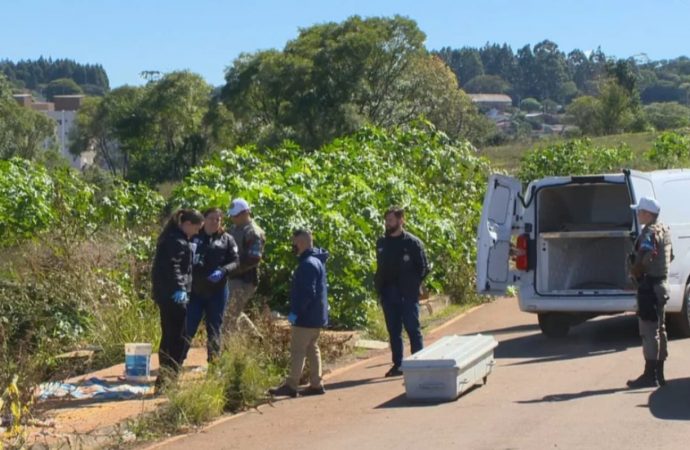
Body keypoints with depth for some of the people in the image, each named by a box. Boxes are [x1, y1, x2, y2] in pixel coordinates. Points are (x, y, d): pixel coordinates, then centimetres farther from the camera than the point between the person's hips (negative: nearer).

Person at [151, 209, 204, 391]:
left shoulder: (175, 238, 17)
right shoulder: (177, 241, -16)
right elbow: (172, 267, -25)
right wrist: (179, 288, -31)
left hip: (165, 293, 11)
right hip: (174, 294, -11)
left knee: (169, 336, 17)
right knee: (179, 338, -7)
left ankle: (165, 377, 23)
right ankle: (168, 377, -9)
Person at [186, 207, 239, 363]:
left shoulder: (227, 239, 5)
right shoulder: (194, 237, 4)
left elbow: (235, 261, 2)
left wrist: (222, 271, -18)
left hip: (217, 291, 1)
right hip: (195, 290, -1)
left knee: (214, 327, 8)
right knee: (188, 327, -2)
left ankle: (213, 360, 15)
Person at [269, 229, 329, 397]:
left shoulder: (308, 264, -20)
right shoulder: (317, 261, 13)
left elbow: (307, 293, -25)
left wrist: (295, 312, -21)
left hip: (306, 317, -10)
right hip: (316, 316, 10)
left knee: (297, 350, -5)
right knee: (312, 349, 13)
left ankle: (291, 385, -3)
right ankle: (316, 384, 15)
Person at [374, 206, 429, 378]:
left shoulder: (412, 242, -6)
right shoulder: (382, 243, 10)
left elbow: (423, 268, -3)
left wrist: (413, 285, -5)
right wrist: (379, 287, 9)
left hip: (408, 295, -5)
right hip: (388, 296, 5)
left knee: (413, 330, -1)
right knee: (393, 331, 9)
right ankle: (397, 365, 15)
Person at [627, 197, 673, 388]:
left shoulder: (650, 234, -19)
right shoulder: (664, 231, 13)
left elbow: (643, 259, -30)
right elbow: (670, 256, 23)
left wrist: (634, 272, -12)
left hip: (649, 287, -10)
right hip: (661, 284, 10)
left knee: (649, 331, -7)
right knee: (659, 329, 15)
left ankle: (650, 375, -5)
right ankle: (659, 373, 22)